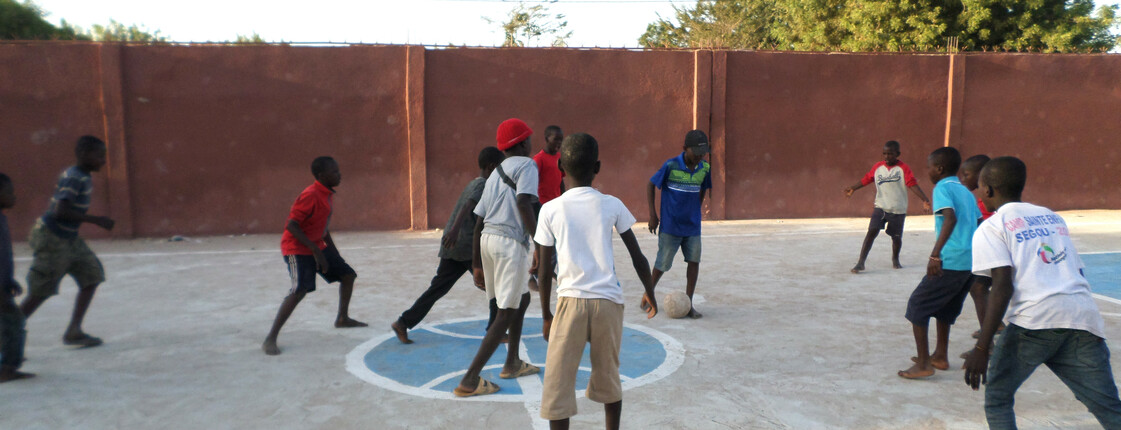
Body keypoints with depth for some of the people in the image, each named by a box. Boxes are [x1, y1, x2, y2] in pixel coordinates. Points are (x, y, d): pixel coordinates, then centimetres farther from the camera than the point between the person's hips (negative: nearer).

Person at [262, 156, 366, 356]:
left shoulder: (327, 195, 7)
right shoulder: (310, 196, -22)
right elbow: (292, 226, -26)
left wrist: (336, 256, 18)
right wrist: (316, 251, -28)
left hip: (317, 247, 9)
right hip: (297, 249, -9)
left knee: (348, 275, 12)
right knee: (300, 289, -25)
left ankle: (342, 318, 33)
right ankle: (270, 339, -18)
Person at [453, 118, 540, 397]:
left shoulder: (496, 172, 23)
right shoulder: (526, 165, 1)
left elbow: (479, 222, 19)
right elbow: (523, 202, -19)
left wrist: (477, 264, 23)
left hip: (487, 239, 8)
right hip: (511, 242, -8)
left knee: (521, 299, 26)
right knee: (506, 314, -1)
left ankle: (513, 363, 36)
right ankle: (470, 380, -4)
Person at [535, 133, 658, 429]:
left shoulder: (551, 209, 0)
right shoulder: (612, 205, 4)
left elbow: (545, 270, 3)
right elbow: (638, 257, 8)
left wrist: (546, 315, 14)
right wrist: (649, 293, 23)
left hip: (571, 301, -2)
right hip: (609, 301, 2)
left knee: (557, 385, 5)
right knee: (609, 377, 20)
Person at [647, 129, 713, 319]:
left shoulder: (705, 168, -1)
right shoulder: (670, 166, -15)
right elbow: (651, 185, -5)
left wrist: (696, 211, 14)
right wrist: (653, 215, -6)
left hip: (692, 226, 4)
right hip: (670, 226, -4)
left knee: (694, 260, -3)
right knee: (663, 264, 4)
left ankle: (688, 303, 8)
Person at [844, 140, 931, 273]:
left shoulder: (904, 168, -6)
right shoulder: (877, 167, 4)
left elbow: (913, 185, -14)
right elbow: (866, 180, 11)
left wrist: (925, 200, -25)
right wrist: (853, 188, 1)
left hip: (898, 210, -1)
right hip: (880, 207, 1)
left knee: (896, 237, 7)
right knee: (872, 231, -14)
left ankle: (895, 259, 37)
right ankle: (861, 263, -13)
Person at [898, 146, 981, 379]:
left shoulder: (942, 188, -8)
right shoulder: (966, 191, 17)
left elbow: (950, 218, -24)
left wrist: (935, 254, -30)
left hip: (950, 262, -9)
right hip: (971, 261, 9)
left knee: (917, 306, 2)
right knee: (944, 307, 25)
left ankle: (923, 364, 2)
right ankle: (940, 356, 33)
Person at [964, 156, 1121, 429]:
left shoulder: (991, 227, 6)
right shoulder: (1052, 216, 25)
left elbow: (1003, 285, -8)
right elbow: (1077, 273, 24)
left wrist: (981, 349, -12)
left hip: (1035, 320, -5)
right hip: (1084, 313, 5)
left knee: (997, 400, 13)